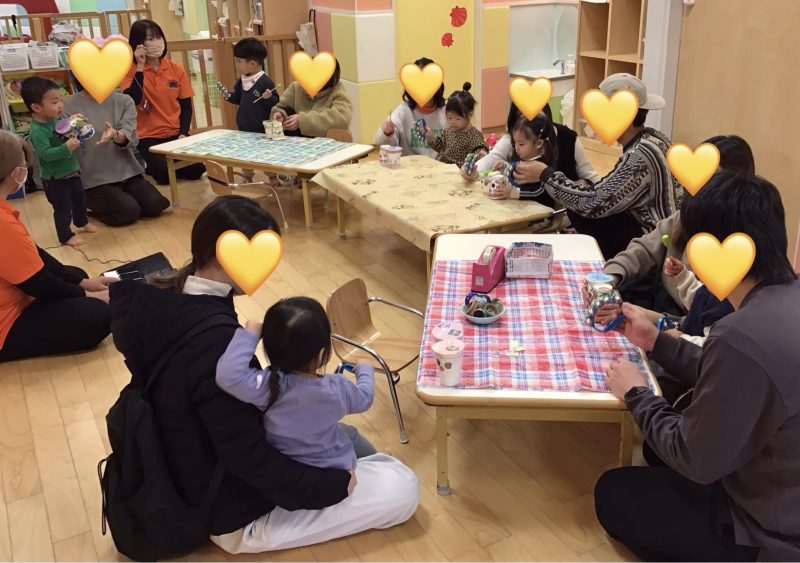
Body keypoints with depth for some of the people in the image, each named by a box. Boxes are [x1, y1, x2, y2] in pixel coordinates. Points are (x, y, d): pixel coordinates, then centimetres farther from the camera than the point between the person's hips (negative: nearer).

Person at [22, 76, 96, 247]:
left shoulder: (55, 120, 0)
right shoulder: (38, 131, -26)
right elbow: (46, 154, -35)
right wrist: (66, 147, -45)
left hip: (71, 172, 9)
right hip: (55, 179, -9)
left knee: (80, 198, 26)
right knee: (63, 208, 4)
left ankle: (82, 223, 50)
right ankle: (66, 236, 22)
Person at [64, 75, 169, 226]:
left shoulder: (124, 101, 3)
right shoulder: (69, 106, -4)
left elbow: (130, 139, -11)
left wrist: (115, 135, -34)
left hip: (127, 172, 3)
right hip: (94, 179, -3)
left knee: (155, 205, -15)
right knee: (129, 211, -21)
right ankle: (94, 208, 11)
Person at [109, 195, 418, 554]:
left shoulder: (170, 303, -6)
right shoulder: (213, 343, -35)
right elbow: (249, 459, -29)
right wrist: (334, 485, -18)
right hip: (235, 513, -9)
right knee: (402, 488, -7)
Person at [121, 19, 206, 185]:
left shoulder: (176, 68, 3)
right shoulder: (130, 70, -4)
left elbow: (186, 106, 5)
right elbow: (132, 101, -20)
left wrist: (183, 134, -9)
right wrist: (140, 67, -20)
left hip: (176, 133, 3)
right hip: (148, 136, -3)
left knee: (196, 170, -18)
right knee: (164, 175, -24)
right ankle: (147, 163, 12)